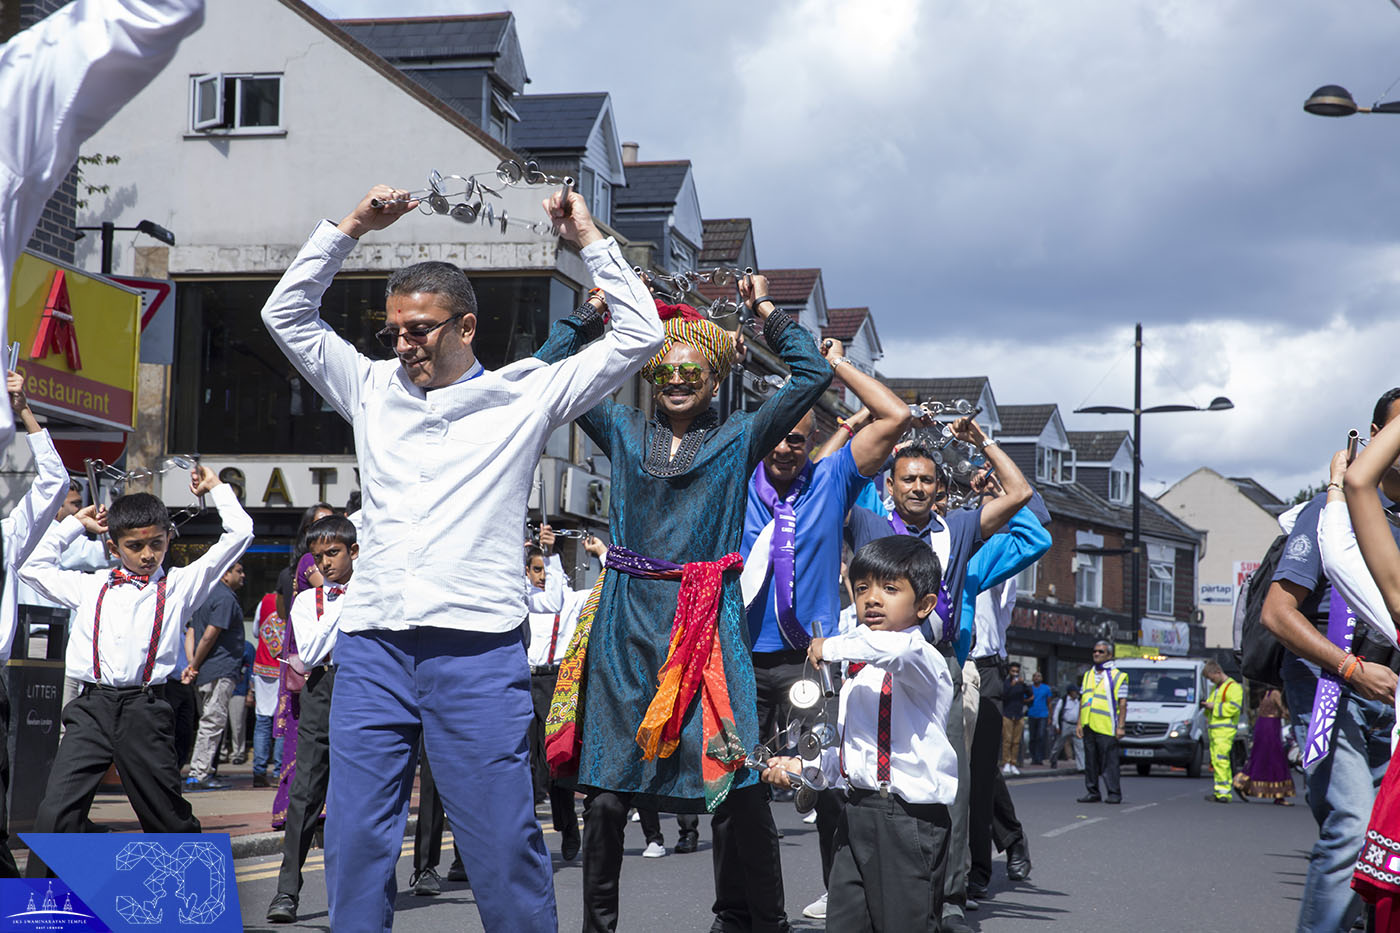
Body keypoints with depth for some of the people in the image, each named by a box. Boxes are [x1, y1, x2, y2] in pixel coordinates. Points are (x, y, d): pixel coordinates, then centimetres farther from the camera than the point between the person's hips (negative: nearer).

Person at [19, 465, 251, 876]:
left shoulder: (179, 587, 11)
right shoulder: (91, 587, 18)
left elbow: (238, 534, 9)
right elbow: (33, 567, 28)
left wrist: (216, 489, 20)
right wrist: (74, 524, 29)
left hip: (145, 711, -2)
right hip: (91, 708, 2)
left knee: (169, 819, 4)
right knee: (54, 814, -9)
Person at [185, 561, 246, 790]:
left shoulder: (206, 595, 18)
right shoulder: (225, 598, -12)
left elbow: (192, 632, 15)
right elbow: (209, 636, -18)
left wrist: (192, 664, 6)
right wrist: (194, 666, -10)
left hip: (205, 673, 10)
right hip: (220, 671, -10)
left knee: (211, 722, 14)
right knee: (213, 722, -8)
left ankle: (207, 772, 17)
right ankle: (198, 776, -10)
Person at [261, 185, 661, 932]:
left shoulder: (524, 395, 9)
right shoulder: (372, 389, 17)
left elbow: (638, 335, 6)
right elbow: (286, 313, 20)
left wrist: (588, 240, 6)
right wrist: (351, 228, 14)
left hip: (479, 652, -3)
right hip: (372, 646, 3)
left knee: (504, 845, -3)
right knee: (355, 843, 3)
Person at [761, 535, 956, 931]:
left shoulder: (923, 661, -10)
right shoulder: (856, 671, 18)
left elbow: (898, 648, -37)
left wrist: (832, 646, -22)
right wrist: (803, 766, 9)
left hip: (910, 822, -8)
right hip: (857, 815, 8)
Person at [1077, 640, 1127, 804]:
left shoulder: (1117, 676, 2)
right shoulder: (1088, 675, 19)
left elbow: (1123, 703, -2)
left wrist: (1120, 726, -10)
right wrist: (1079, 723, 12)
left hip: (1106, 728, -6)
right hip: (1088, 726, 6)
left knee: (1110, 762, -6)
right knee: (1090, 761, 7)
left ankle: (1114, 793, -2)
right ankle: (1093, 792, 13)